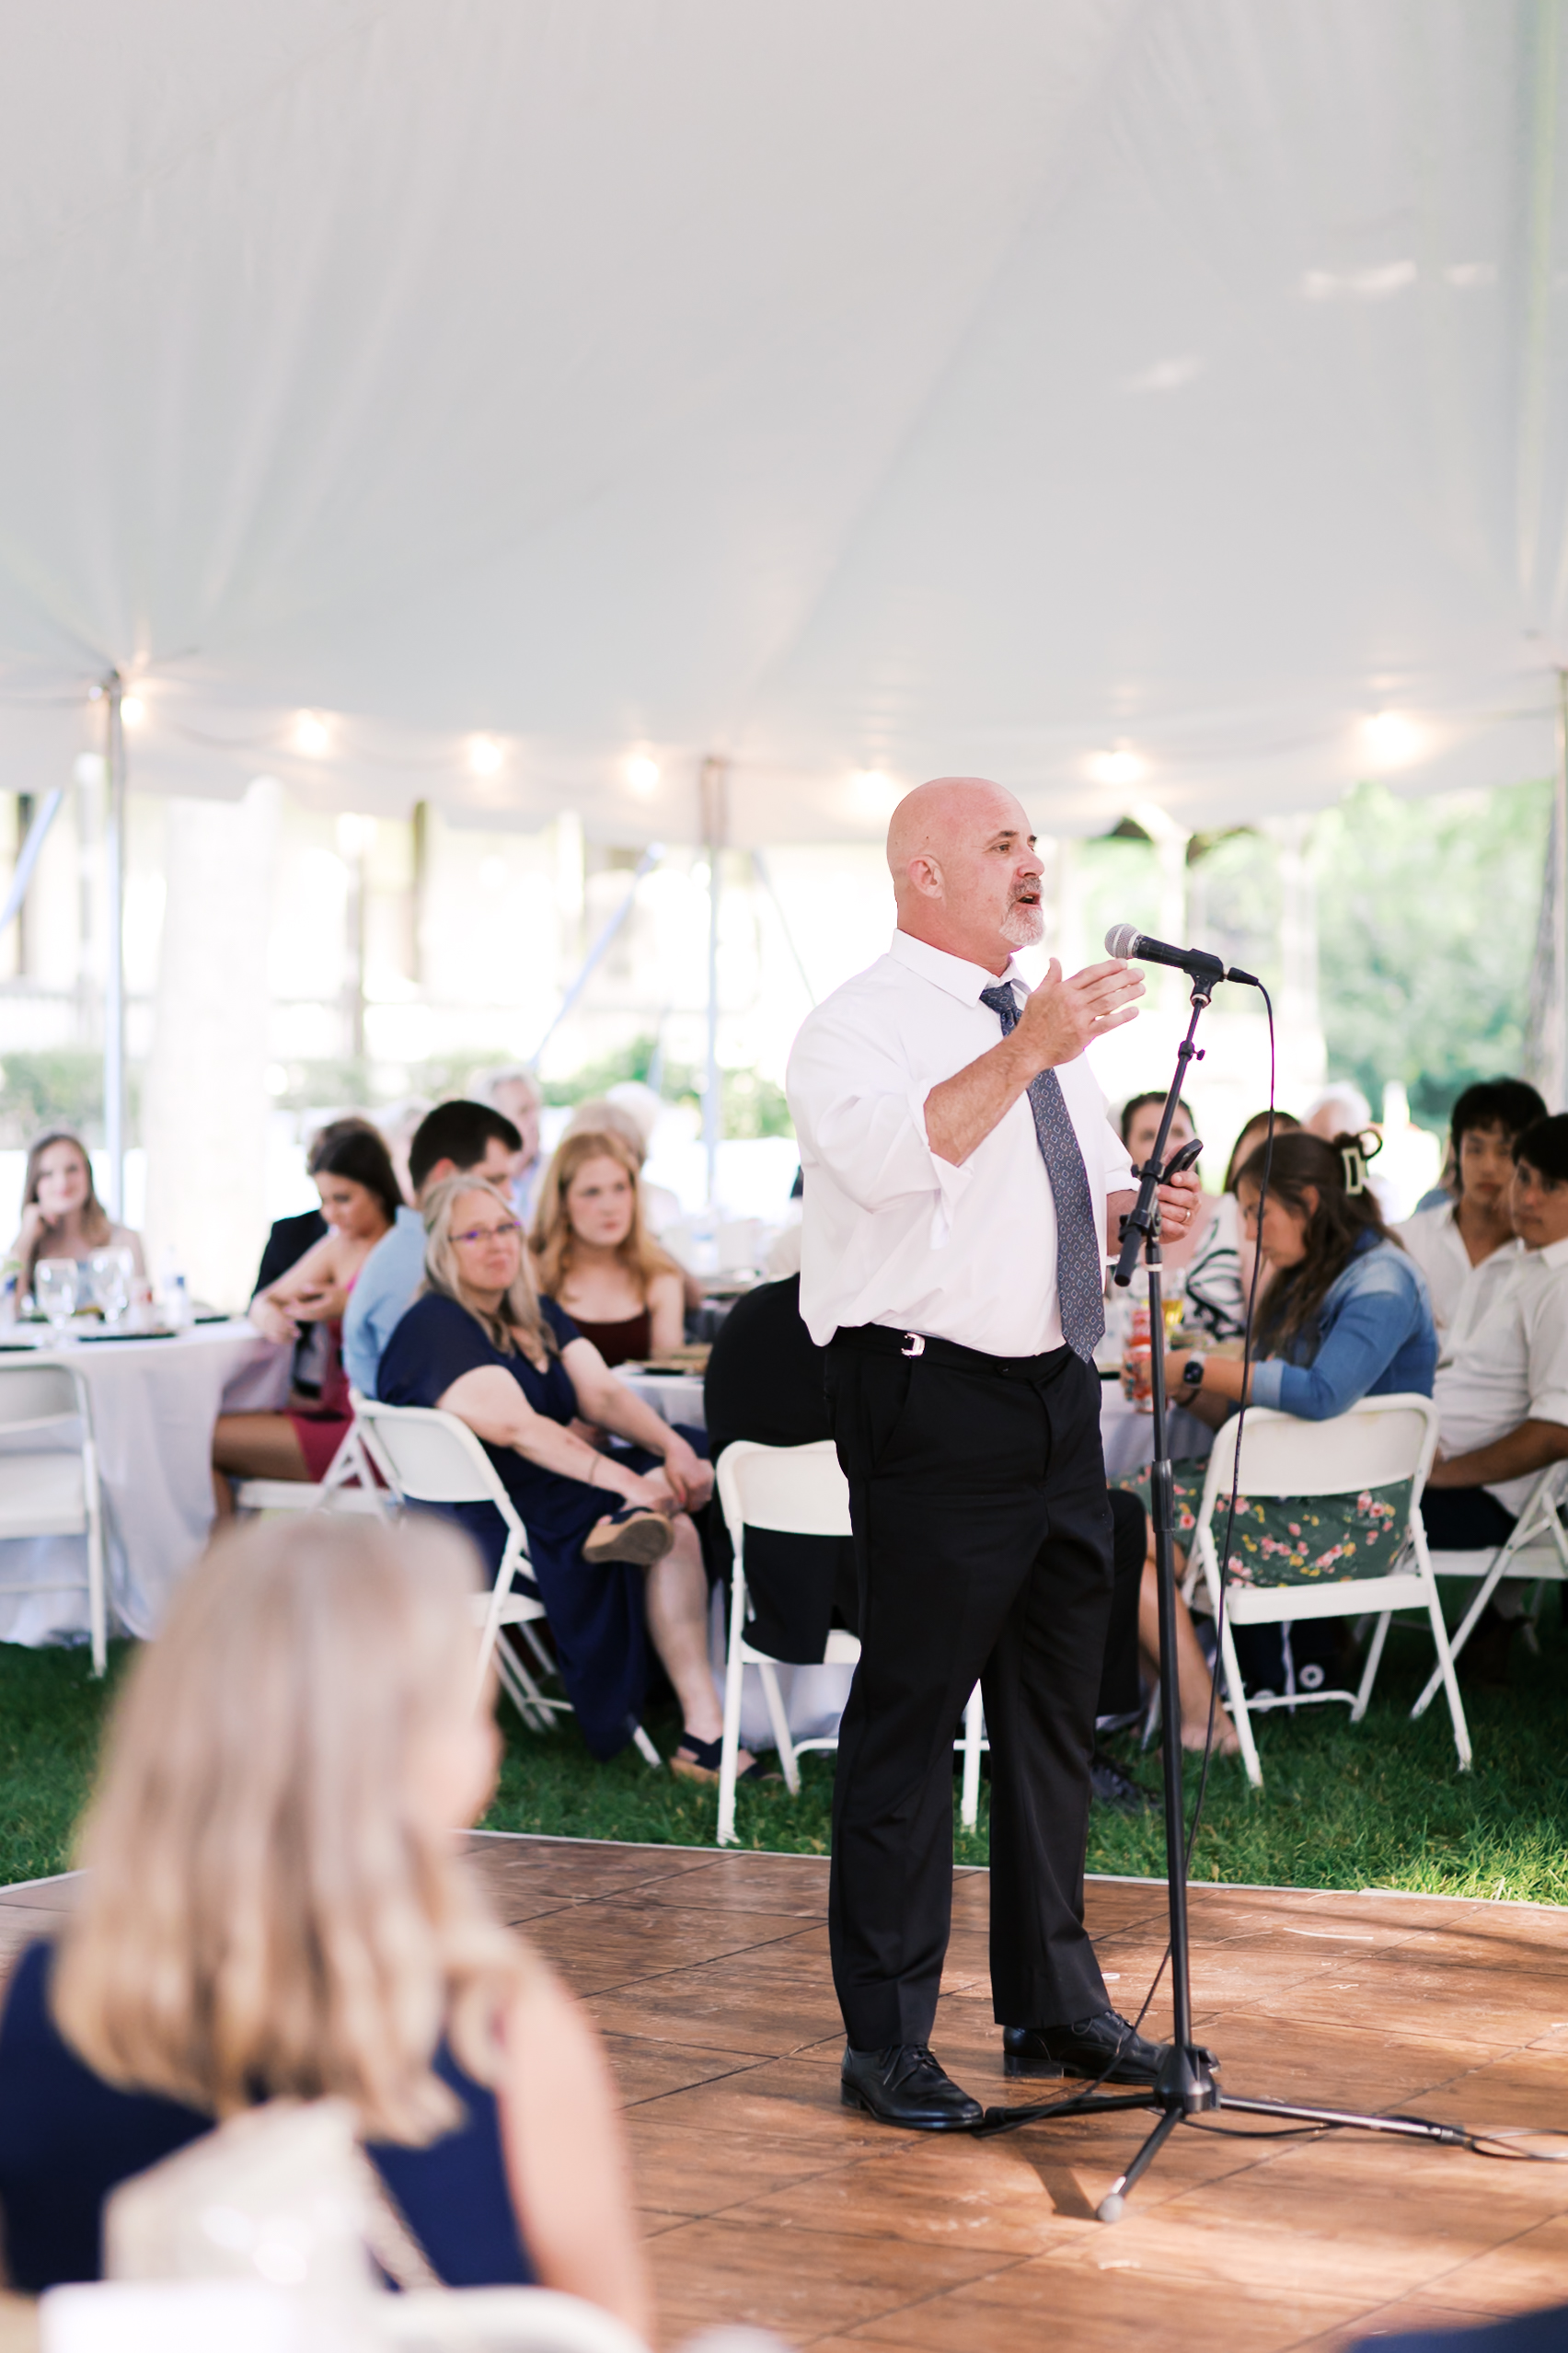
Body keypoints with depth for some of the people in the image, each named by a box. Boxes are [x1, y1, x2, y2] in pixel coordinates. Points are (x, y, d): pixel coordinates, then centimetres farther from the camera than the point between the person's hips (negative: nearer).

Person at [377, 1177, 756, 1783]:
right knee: (670, 1531, -27)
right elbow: (512, 1425, -22)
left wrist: (673, 1448, -17)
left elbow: (602, 1393, 4)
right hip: (482, 1520, -8)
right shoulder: (433, 1328, -9)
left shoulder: (539, 1316, 18)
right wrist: (624, 1479, -30)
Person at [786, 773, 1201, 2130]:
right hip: (933, 1404, -8)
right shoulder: (860, 1026, -9)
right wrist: (1023, 1055, -38)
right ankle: (886, 2041, 4)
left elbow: (1094, 1190, 26)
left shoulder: (1048, 1026, 17)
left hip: (1057, 1393, 8)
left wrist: (1143, 1208, 3)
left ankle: (1053, 2003, 28)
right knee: (910, 1713, -4)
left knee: (1057, 1703, 15)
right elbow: (891, 1157, -29)